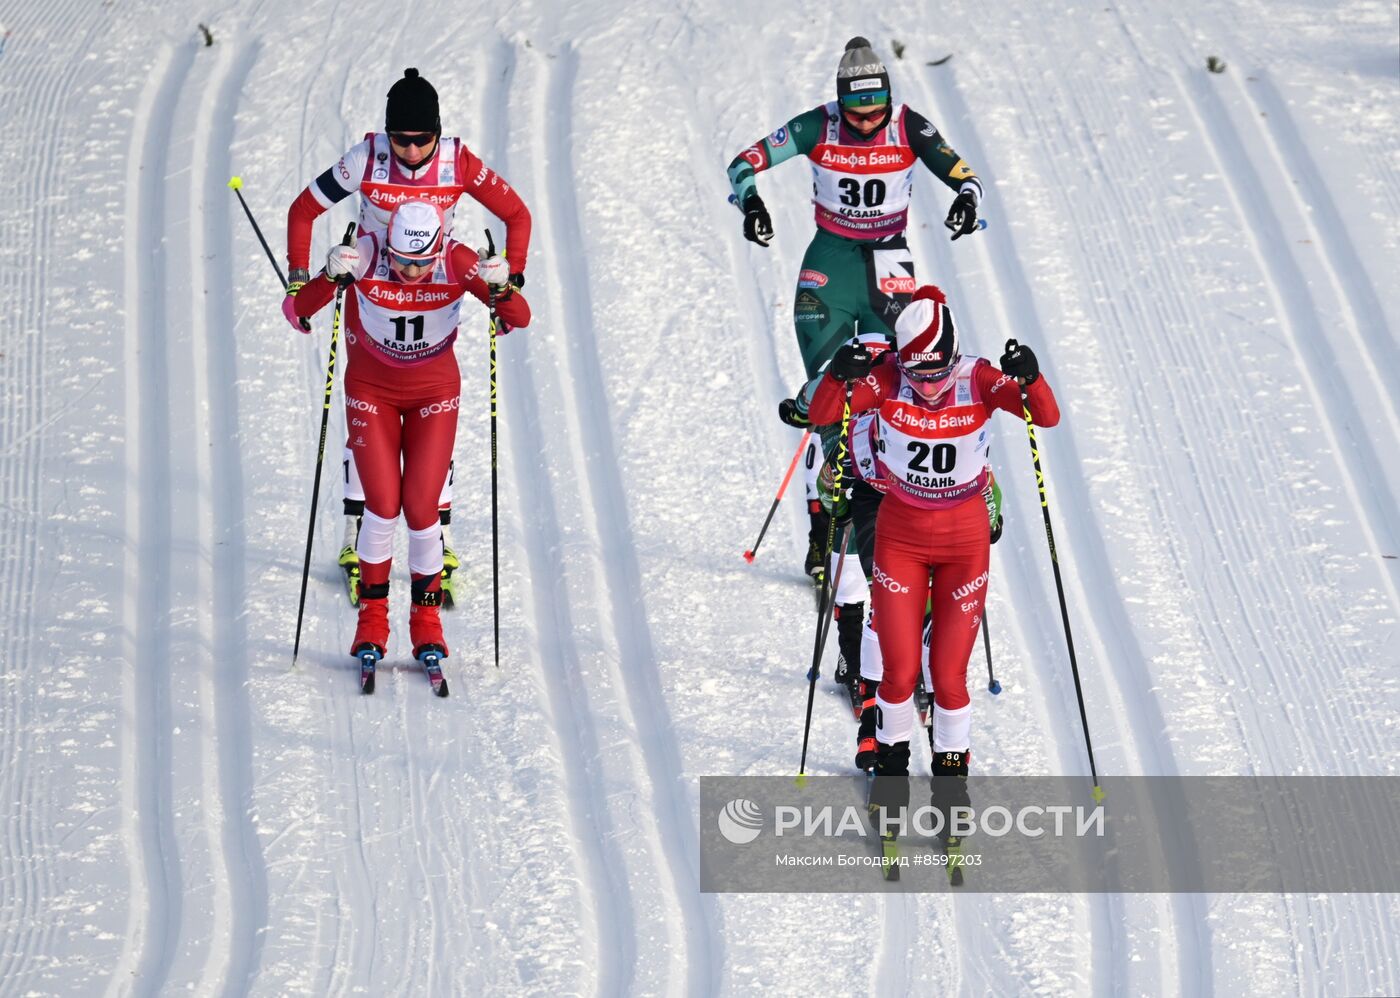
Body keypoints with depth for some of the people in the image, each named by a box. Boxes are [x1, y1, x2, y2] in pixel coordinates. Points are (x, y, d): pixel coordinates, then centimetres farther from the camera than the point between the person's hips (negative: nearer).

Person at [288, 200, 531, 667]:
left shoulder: (457, 261, -22)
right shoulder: (365, 255, -24)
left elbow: (520, 318, -24)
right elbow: (300, 309, -26)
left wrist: (501, 290, -45)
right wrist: (329, 277, -46)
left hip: (434, 395, 0)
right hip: (372, 392, 0)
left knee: (421, 509, -5)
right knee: (383, 506, -9)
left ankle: (427, 620, 14)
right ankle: (372, 618, 10)